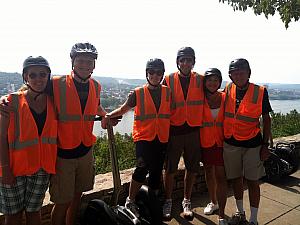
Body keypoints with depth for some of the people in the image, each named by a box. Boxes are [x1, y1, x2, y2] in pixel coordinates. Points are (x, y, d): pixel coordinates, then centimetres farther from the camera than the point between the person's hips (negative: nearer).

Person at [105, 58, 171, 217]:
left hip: (162, 138, 3)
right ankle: (130, 202, 7)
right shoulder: (138, 93, -1)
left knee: (156, 172, 12)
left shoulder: (168, 92, 6)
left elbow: (173, 111, 15)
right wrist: (109, 115, -8)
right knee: (142, 168, -16)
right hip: (144, 137, -3)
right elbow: (124, 109, 6)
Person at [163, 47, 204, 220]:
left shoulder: (201, 80, 3)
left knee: (192, 169, 11)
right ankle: (168, 201, 27)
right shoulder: (168, 80, 0)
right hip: (173, 130, -1)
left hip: (194, 131, 1)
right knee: (170, 169, 7)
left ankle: (187, 201, 31)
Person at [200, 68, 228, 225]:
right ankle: (213, 202, 39)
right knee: (209, 172, 16)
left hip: (221, 141, -1)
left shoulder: (225, 98, -1)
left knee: (221, 176, -2)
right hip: (205, 141, 1)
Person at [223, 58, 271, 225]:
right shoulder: (227, 90, 0)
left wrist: (265, 145, -4)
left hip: (252, 144, -3)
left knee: (252, 181, 6)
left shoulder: (260, 92, -7)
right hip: (230, 143, 3)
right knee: (235, 178, 15)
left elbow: (266, 119, -1)